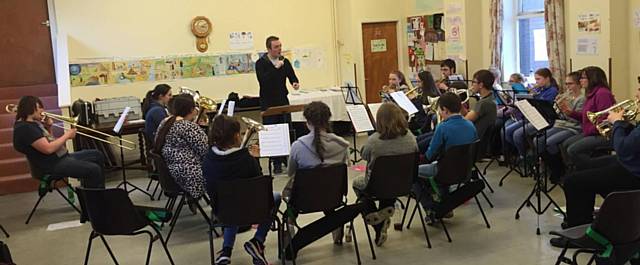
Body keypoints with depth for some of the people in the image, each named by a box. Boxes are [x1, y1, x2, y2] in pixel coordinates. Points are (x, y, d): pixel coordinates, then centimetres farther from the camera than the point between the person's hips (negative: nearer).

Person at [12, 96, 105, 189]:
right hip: (51, 165, -11)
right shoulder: (25, 129, -17)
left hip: (61, 157, 11)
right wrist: (67, 135, -14)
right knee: (94, 170, -21)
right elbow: (48, 149, -25)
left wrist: (48, 127, 8)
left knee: (97, 155, 11)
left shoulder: (33, 123, 14)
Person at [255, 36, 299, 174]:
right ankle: (277, 164, 7)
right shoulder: (261, 63, -6)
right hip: (268, 103, -3)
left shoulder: (285, 61, 6)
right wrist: (276, 68, -24)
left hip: (283, 101, 4)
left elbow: (292, 76, 4)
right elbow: (262, 80, -21)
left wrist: (295, 83, -18)